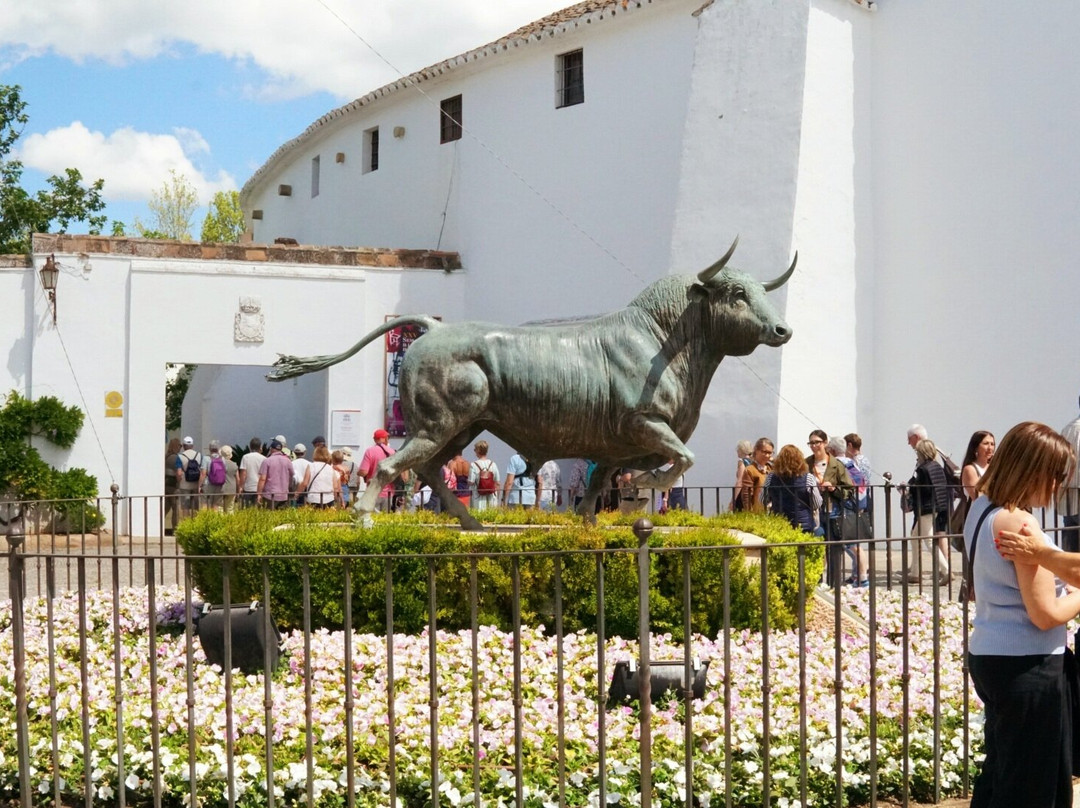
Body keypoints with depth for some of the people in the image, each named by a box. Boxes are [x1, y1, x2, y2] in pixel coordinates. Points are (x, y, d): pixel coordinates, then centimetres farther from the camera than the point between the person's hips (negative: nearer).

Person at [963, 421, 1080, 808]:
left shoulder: (980, 508, 6)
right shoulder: (1020, 524, -21)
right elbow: (1046, 614, -20)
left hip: (987, 656, 9)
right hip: (1026, 665, -9)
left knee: (998, 772, 19)